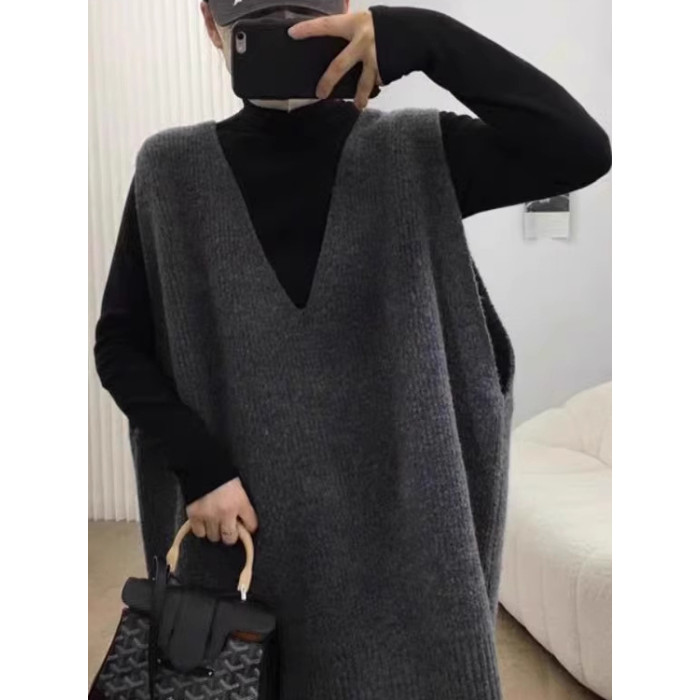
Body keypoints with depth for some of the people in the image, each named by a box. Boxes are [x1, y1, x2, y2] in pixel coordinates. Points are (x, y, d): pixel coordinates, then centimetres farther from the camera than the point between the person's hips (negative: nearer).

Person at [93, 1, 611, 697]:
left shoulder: (414, 153, -3)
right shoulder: (171, 170, 0)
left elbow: (580, 151, -17)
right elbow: (119, 343, 3)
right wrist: (197, 464, -10)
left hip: (397, 516, 0)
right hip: (242, 520, 1)